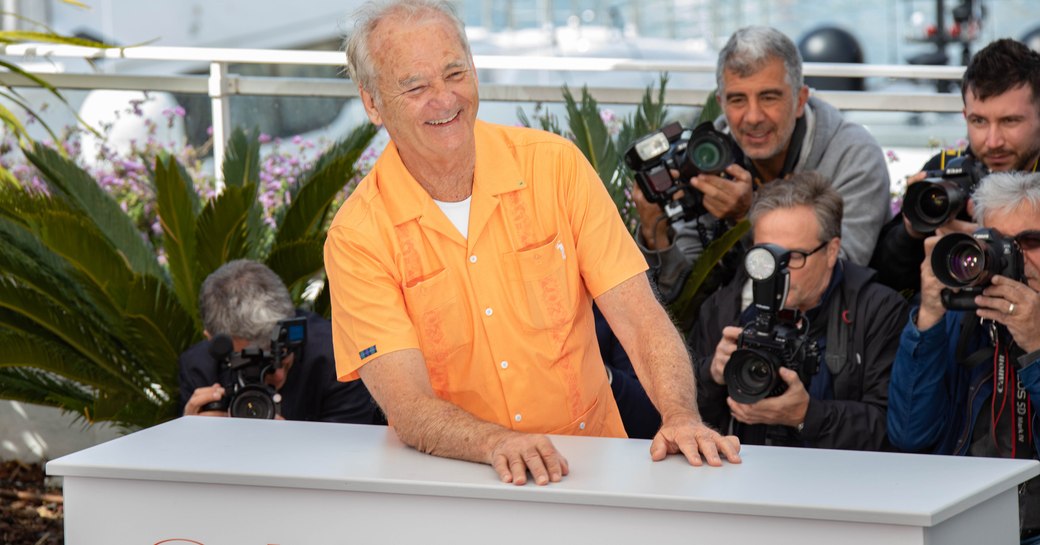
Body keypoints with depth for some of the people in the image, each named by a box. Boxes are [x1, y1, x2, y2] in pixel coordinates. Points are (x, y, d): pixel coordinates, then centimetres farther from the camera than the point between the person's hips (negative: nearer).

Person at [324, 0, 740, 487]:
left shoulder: (554, 164, 0)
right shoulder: (358, 236, -6)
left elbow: (638, 317, -4)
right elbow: (407, 405, -15)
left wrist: (681, 417, -23)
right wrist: (497, 442, -36)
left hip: (587, 467, 1)